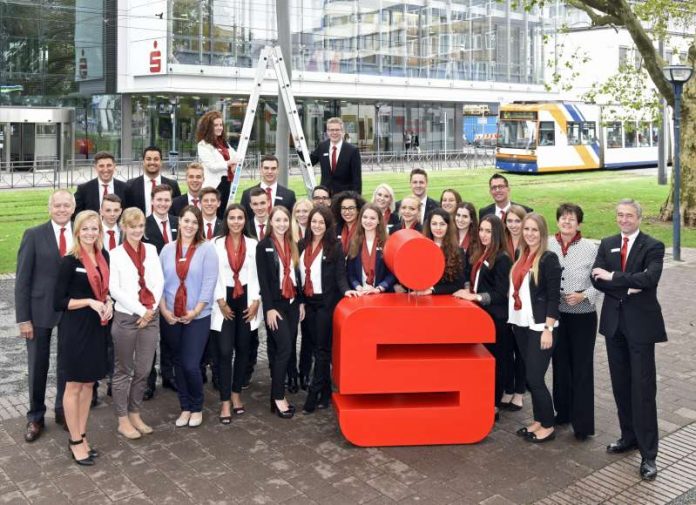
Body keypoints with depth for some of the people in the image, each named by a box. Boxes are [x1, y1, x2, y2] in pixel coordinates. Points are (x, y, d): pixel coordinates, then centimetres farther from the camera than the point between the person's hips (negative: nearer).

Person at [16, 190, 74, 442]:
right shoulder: (34, 235, -6)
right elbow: (22, 279, -7)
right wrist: (23, 318, -10)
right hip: (40, 310, -2)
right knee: (37, 366, 10)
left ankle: (63, 410, 33)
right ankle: (35, 417, 27)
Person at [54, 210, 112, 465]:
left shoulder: (104, 256, 5)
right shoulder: (69, 261, -13)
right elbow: (58, 301, -13)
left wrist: (108, 302, -2)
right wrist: (89, 302, -21)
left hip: (96, 327, 6)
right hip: (75, 328, -6)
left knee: (89, 383, 14)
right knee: (74, 385, 5)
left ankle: (82, 435, 26)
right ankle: (75, 441, 17)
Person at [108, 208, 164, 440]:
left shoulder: (151, 250, 9)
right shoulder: (116, 254, -4)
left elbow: (159, 282, 6)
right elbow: (114, 289, -9)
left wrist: (150, 310, -7)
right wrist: (140, 311, -12)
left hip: (151, 317, 4)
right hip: (126, 317, -4)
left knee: (144, 370, 10)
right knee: (124, 371, 7)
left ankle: (135, 415, 24)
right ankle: (123, 420, 17)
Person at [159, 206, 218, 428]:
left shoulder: (207, 249, -4)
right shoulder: (168, 249, 6)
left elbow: (209, 282, -9)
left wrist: (196, 311, -13)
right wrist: (163, 309, -5)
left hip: (197, 316, -3)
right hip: (171, 316, 4)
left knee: (191, 365, -6)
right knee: (179, 364, 11)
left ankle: (196, 408, 16)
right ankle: (185, 407, 25)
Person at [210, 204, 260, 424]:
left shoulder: (252, 244, 6)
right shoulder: (216, 243, -1)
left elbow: (256, 275, 5)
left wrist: (255, 301, -4)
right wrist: (221, 302, -9)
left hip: (246, 300, 3)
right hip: (224, 301, -3)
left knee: (243, 349, 9)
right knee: (225, 351, -6)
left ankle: (236, 393, 23)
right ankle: (225, 401, 0)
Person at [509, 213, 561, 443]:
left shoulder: (549, 258, -10)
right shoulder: (521, 256, 9)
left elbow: (554, 297, -12)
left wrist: (548, 329, -16)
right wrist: (513, 319, 10)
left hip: (539, 327, -6)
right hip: (521, 324, 6)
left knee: (535, 378, -4)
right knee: (529, 377, 13)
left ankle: (548, 426, 12)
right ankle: (538, 421, 26)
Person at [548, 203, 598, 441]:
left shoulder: (590, 248, -7)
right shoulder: (547, 245, -1)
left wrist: (583, 295, -19)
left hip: (582, 316, -3)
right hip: (555, 314, 3)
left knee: (582, 368, 2)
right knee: (560, 364, 15)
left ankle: (583, 423, 9)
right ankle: (563, 412, 31)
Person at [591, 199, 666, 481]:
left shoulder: (653, 246, -5)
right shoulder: (607, 244, 8)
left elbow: (649, 278, -23)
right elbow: (597, 278, -4)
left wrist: (612, 276, -19)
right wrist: (627, 288, -17)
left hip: (641, 323, -5)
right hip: (614, 322, 5)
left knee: (643, 388, -3)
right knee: (620, 384, 13)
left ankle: (648, 455, 3)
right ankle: (629, 436, 29)